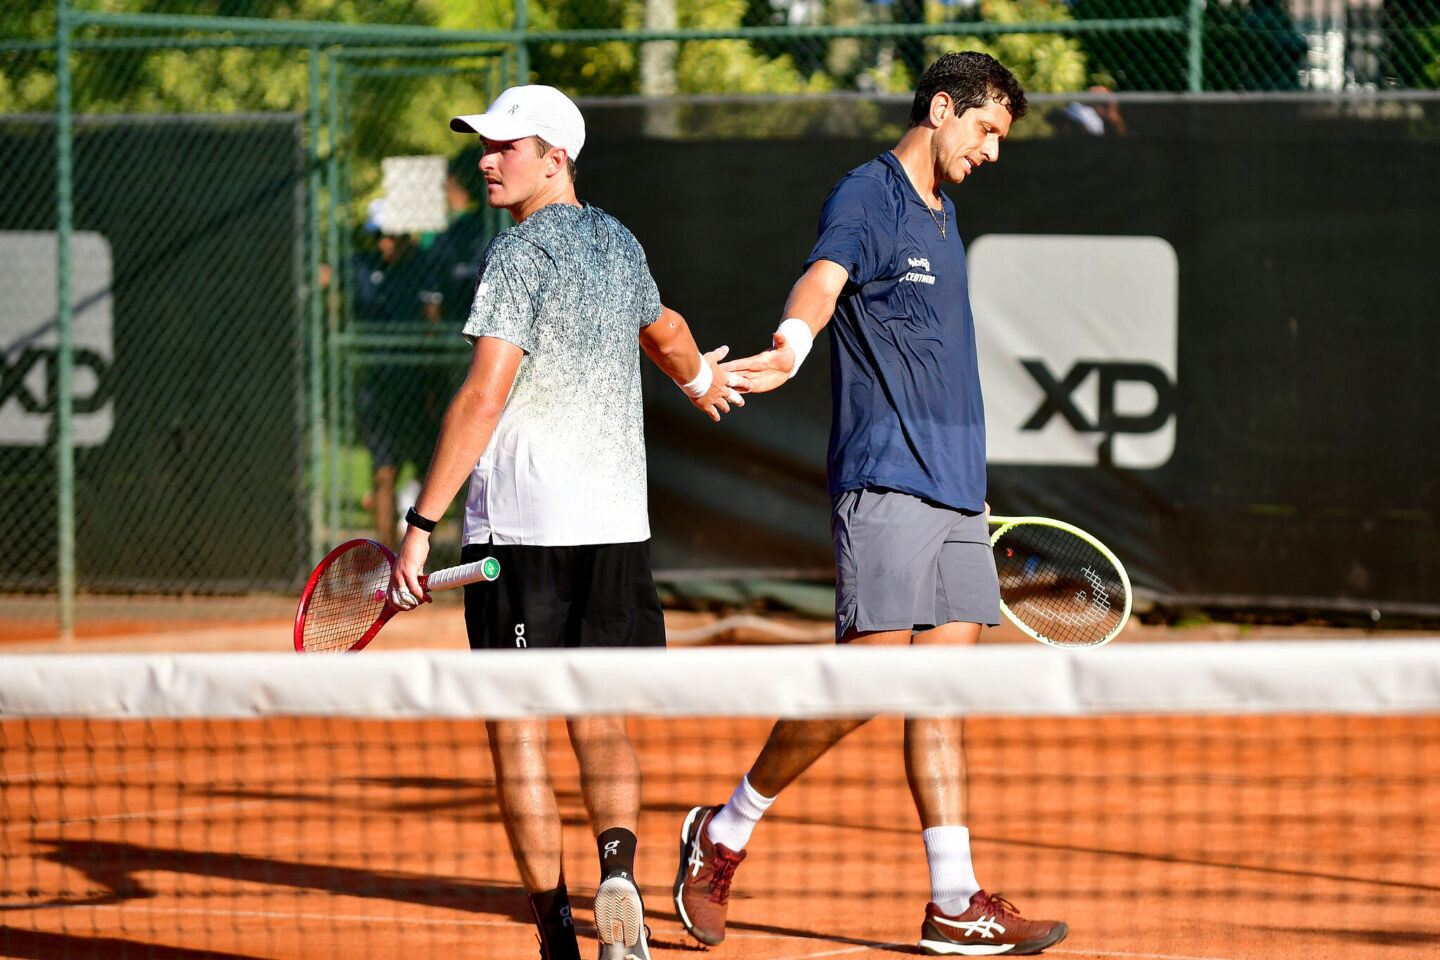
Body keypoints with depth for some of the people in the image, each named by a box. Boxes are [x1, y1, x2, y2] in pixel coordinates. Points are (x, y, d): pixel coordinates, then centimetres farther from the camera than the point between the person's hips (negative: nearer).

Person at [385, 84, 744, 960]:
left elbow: (485, 397, -18)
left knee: (519, 731, 1)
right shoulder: (619, 244, 12)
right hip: (617, 523, 6)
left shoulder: (521, 253, -10)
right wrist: (701, 379, 57)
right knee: (601, 720, 13)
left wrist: (422, 524, -18)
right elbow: (665, 332, 34)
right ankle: (618, 865, -13)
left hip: (520, 526, -6)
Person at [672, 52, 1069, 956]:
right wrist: (792, 342, -49)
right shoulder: (867, 197, -6)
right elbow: (823, 280, -27)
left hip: (954, 491, 8)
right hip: (884, 484, -8)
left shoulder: (942, 213, 20)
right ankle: (724, 833, 7)